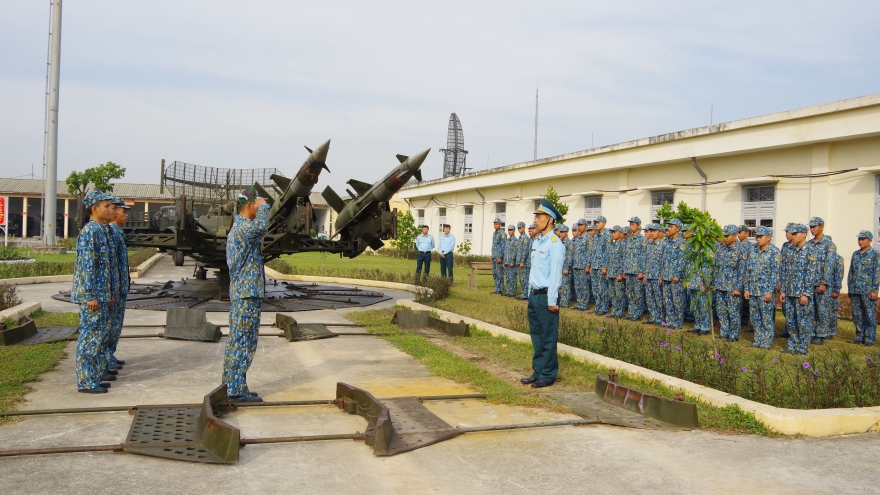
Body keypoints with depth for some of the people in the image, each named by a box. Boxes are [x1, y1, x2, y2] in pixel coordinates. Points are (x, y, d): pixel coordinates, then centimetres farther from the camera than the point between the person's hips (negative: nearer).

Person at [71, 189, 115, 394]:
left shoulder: (100, 231, 15)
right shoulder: (89, 231, -15)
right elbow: (86, 266, -20)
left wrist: (108, 294, 21)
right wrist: (90, 296, -21)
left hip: (101, 294, 10)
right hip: (91, 295, -10)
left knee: (98, 337, 13)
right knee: (89, 338, -4)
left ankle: (94, 378, 21)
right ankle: (86, 382, 3)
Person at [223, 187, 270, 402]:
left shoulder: (236, 227, 17)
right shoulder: (243, 227, -15)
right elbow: (261, 227, -36)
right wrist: (264, 206, -19)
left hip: (238, 293, 10)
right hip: (248, 295, -10)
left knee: (235, 341, 14)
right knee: (244, 343, -5)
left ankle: (230, 384, 21)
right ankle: (237, 390, 0)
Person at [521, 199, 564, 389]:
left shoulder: (555, 244, -13)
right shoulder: (536, 242, 13)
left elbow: (555, 273, -15)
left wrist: (552, 300, -16)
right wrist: (530, 294, 16)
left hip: (546, 296, -8)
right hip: (533, 295, 8)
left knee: (548, 338, 1)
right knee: (536, 336, 14)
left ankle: (548, 375, 10)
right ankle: (538, 372, 23)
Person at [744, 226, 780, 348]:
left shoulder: (774, 252, -8)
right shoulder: (754, 253, 12)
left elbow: (775, 273, -13)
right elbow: (748, 272, 16)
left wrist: (770, 291, -18)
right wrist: (746, 289, 9)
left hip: (766, 292, -7)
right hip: (753, 292, 7)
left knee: (767, 319, 0)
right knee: (755, 318, 11)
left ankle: (766, 343, 7)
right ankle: (758, 340, 21)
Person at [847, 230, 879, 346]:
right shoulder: (855, 254, 12)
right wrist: (849, 288, 13)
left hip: (868, 291, -5)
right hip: (855, 291, 5)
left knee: (870, 315, 1)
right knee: (857, 315, 9)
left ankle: (870, 338, 7)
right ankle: (859, 336, 18)